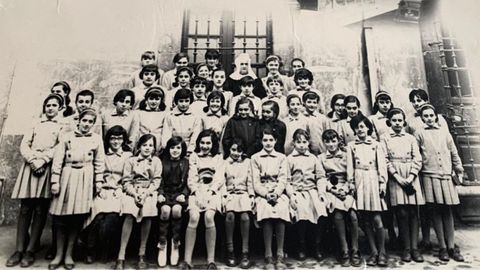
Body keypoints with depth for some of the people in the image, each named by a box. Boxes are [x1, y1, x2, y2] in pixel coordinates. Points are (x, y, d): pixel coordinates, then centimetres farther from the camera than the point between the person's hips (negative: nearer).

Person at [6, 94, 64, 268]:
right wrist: (32, 160, -6)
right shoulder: (36, 124, 22)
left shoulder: (62, 125, 10)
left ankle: (30, 250, -1)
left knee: (40, 210, -5)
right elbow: (24, 144, 11)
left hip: (48, 167, -3)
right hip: (30, 165, 3)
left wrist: (42, 160, -14)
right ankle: (19, 249, 2)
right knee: (25, 208, -1)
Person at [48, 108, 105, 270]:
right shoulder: (67, 137, 6)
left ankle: (69, 254, 13)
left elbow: (99, 162, 9)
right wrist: (55, 181, -3)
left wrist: (99, 180, 4)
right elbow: (58, 160, 3)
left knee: (78, 217, 0)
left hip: (85, 179, 0)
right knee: (61, 216, 1)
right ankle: (59, 254, 15)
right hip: (67, 176, 0)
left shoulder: (97, 139, 8)